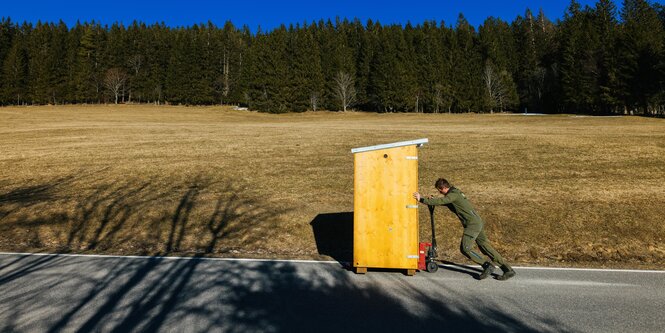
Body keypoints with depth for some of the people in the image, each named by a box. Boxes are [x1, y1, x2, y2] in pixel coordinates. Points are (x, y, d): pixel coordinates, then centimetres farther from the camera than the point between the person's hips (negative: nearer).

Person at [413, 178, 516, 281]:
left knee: (465, 248, -10)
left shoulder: (453, 195, -16)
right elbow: (444, 201, 27)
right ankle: (508, 270, 13)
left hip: (473, 224, -10)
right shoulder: (454, 192, 15)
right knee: (485, 247, 10)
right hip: (477, 222, 10)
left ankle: (487, 266, -2)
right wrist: (432, 200, 9)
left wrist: (421, 199, -23)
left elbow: (440, 201, -28)